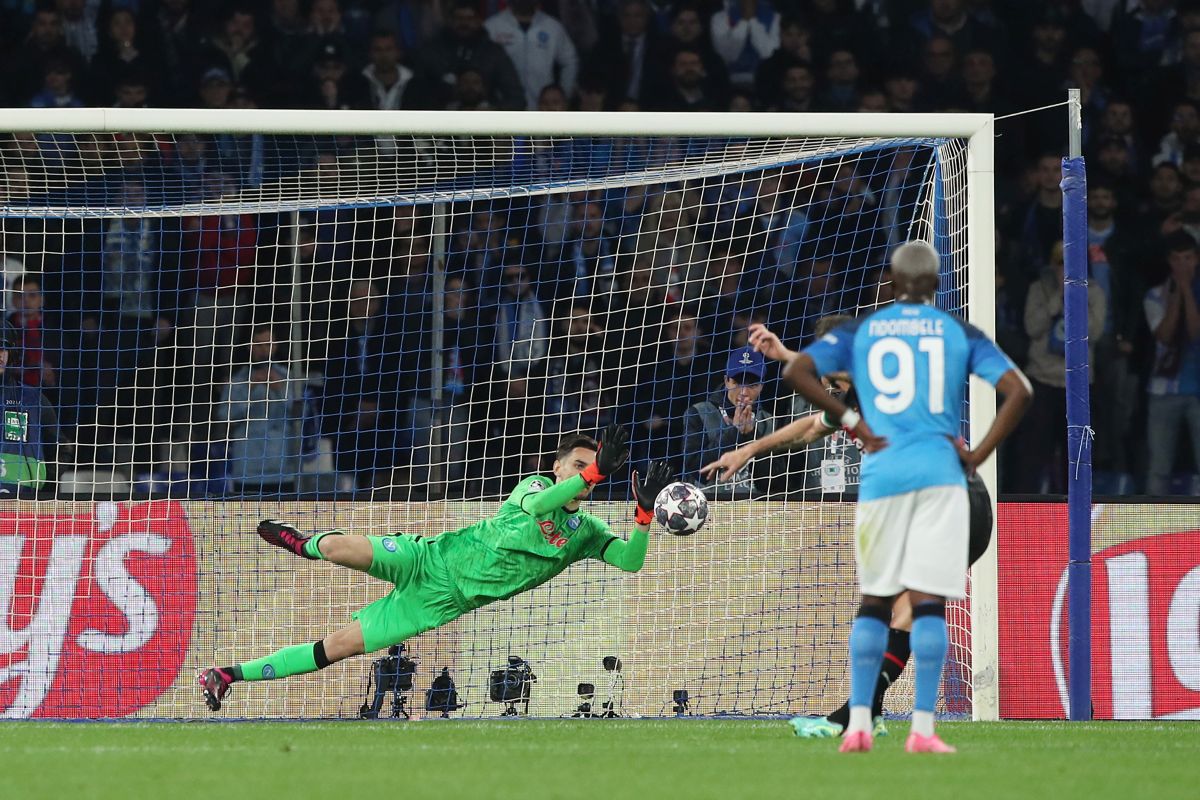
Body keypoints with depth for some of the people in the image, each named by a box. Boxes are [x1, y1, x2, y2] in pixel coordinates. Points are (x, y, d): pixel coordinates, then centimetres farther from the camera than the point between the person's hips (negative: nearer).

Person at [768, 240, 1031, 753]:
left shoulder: (860, 331, 11)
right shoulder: (959, 334, 8)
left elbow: (796, 371, 0)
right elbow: (1018, 391, -1)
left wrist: (853, 424, 2)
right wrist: (978, 455, 2)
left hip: (880, 475, 1)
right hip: (939, 475, -1)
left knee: (874, 600, 11)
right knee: (928, 601, -3)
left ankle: (858, 723, 4)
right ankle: (922, 728, -9)